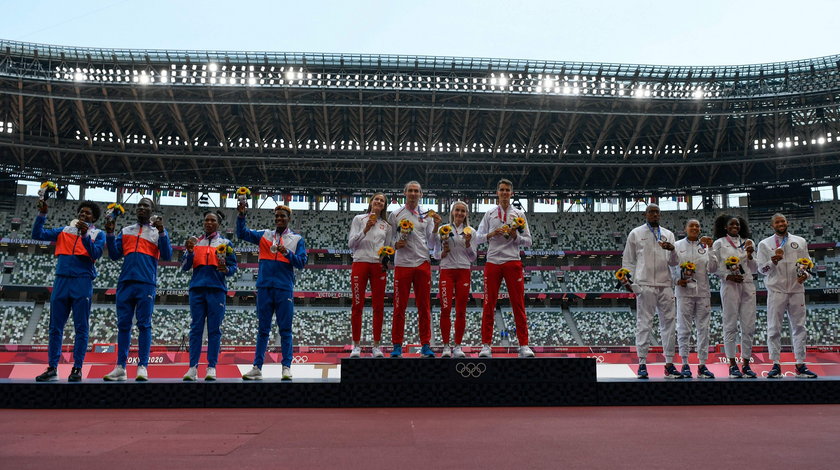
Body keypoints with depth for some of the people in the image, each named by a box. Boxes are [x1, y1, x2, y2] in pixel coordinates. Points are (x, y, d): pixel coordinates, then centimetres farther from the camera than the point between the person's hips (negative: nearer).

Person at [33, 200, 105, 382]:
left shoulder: (98, 234, 10)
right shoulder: (64, 230, 18)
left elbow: (95, 253, -6)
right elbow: (38, 234, 11)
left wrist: (85, 234, -18)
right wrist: (42, 214, -1)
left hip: (82, 283, -3)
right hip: (61, 281, 3)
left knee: (81, 328, -3)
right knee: (55, 327, 4)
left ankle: (77, 368, 1)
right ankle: (52, 368, 8)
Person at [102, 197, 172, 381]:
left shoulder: (158, 231, 12)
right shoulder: (125, 231, 20)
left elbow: (167, 256, -1)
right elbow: (114, 254, 13)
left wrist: (161, 231, -12)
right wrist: (110, 233, 1)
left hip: (146, 284, -3)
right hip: (125, 283, 3)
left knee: (144, 325, -5)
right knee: (123, 325, 2)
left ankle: (143, 367, -5)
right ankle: (120, 367, 4)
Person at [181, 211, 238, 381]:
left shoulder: (225, 243, 10)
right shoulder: (195, 242, 15)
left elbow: (233, 266, 7)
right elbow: (184, 267, 9)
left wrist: (226, 270, -16)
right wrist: (189, 252, -9)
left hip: (217, 289, -2)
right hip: (197, 289, 2)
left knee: (214, 329, -2)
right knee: (196, 328, 0)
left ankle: (211, 367, 0)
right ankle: (193, 367, 1)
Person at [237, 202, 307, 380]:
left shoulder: (297, 239, 9)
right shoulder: (264, 235, 14)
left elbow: (301, 262, 1)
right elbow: (242, 233, 4)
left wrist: (287, 253, -14)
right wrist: (242, 216, -11)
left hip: (285, 289, -2)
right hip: (264, 287, 2)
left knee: (285, 330, 0)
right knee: (263, 329, 6)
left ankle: (286, 367, 5)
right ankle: (257, 368, 8)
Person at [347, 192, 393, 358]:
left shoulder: (387, 225, 16)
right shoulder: (359, 219, 9)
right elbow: (351, 243, 1)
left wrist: (386, 257, -2)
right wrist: (365, 230, -12)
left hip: (379, 266, 2)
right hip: (360, 263, -2)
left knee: (378, 306, 0)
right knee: (357, 305, -3)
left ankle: (377, 346, 5)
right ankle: (356, 345, 3)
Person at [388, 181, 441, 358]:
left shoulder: (427, 215, 11)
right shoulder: (395, 214, 7)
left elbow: (431, 242, 8)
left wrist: (436, 226, -7)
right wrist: (395, 245, -11)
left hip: (423, 263, 1)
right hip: (402, 263, -1)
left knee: (424, 306, 4)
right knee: (399, 306, 0)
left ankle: (425, 345, 10)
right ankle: (397, 345, 9)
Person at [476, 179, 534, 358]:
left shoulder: (519, 215, 11)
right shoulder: (489, 214, 13)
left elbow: (528, 242, 8)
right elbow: (478, 238, 8)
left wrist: (515, 236, -10)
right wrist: (491, 234, -10)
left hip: (513, 262, 0)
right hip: (492, 262, 1)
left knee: (519, 304, -2)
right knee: (489, 305, -1)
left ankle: (524, 345, 3)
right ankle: (486, 345, 3)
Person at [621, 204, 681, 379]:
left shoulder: (668, 234, 16)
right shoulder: (636, 233, 9)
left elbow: (674, 262, 11)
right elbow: (628, 260, 8)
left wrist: (672, 250, -11)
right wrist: (629, 281, -3)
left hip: (665, 285, 4)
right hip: (645, 285, -3)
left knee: (669, 323, 4)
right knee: (644, 324, -3)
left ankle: (669, 364, 10)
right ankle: (642, 364, 1)